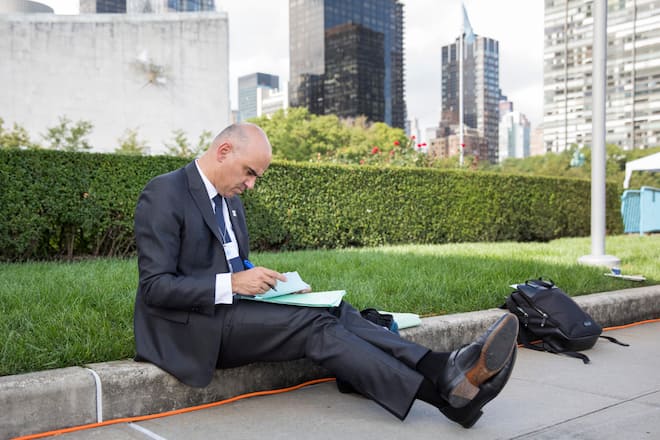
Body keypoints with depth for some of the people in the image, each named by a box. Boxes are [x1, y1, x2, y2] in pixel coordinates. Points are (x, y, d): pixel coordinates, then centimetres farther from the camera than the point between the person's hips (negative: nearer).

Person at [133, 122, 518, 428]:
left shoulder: (230, 198, 14)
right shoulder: (164, 194, -13)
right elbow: (154, 287, -18)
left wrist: (269, 283, 0)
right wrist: (231, 283, -26)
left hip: (229, 308, 8)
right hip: (191, 326, -8)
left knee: (334, 312, -17)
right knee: (314, 324, -26)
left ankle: (446, 369, -31)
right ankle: (444, 393, -29)